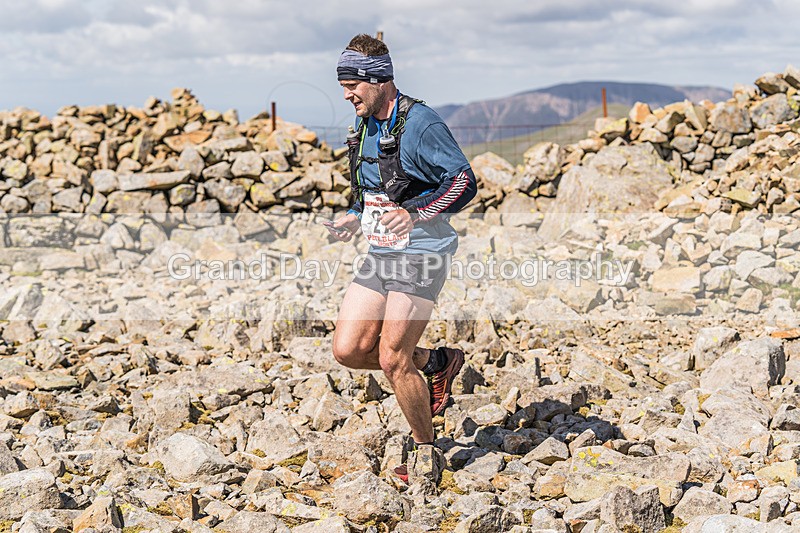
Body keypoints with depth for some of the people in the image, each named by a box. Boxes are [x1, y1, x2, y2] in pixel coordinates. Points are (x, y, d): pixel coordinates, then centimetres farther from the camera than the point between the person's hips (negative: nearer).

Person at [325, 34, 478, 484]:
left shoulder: (421, 124, -14)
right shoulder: (365, 127, 13)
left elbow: (464, 182, -18)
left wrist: (415, 213, -28)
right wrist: (357, 219, 11)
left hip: (420, 257, -8)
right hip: (380, 255, 8)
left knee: (393, 359, -7)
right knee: (348, 350, 1)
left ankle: (425, 448, 16)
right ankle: (437, 363, 23)